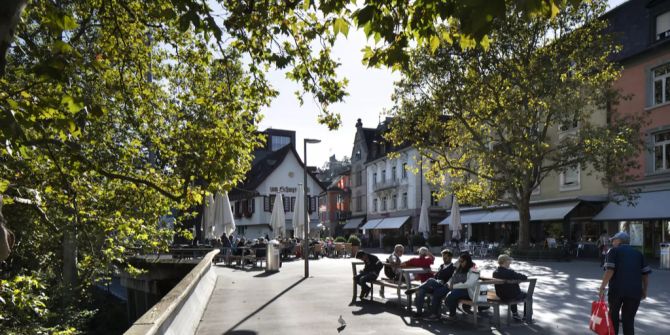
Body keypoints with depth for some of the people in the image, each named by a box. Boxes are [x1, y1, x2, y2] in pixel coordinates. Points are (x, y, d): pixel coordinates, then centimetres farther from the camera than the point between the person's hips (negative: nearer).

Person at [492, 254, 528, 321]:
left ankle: (514, 313, 44)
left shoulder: (495, 273, -8)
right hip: (513, 297, -6)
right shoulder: (510, 272, -27)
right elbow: (524, 277, -20)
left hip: (502, 297, 6)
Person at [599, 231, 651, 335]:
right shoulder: (638, 253, 17)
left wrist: (602, 288, -7)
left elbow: (609, 271, -9)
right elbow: (646, 274, 11)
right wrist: (644, 291, 20)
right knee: (629, 320, 9)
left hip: (617, 289, -3)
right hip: (635, 291, 3)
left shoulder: (614, 251, 4)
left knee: (613, 315, 15)